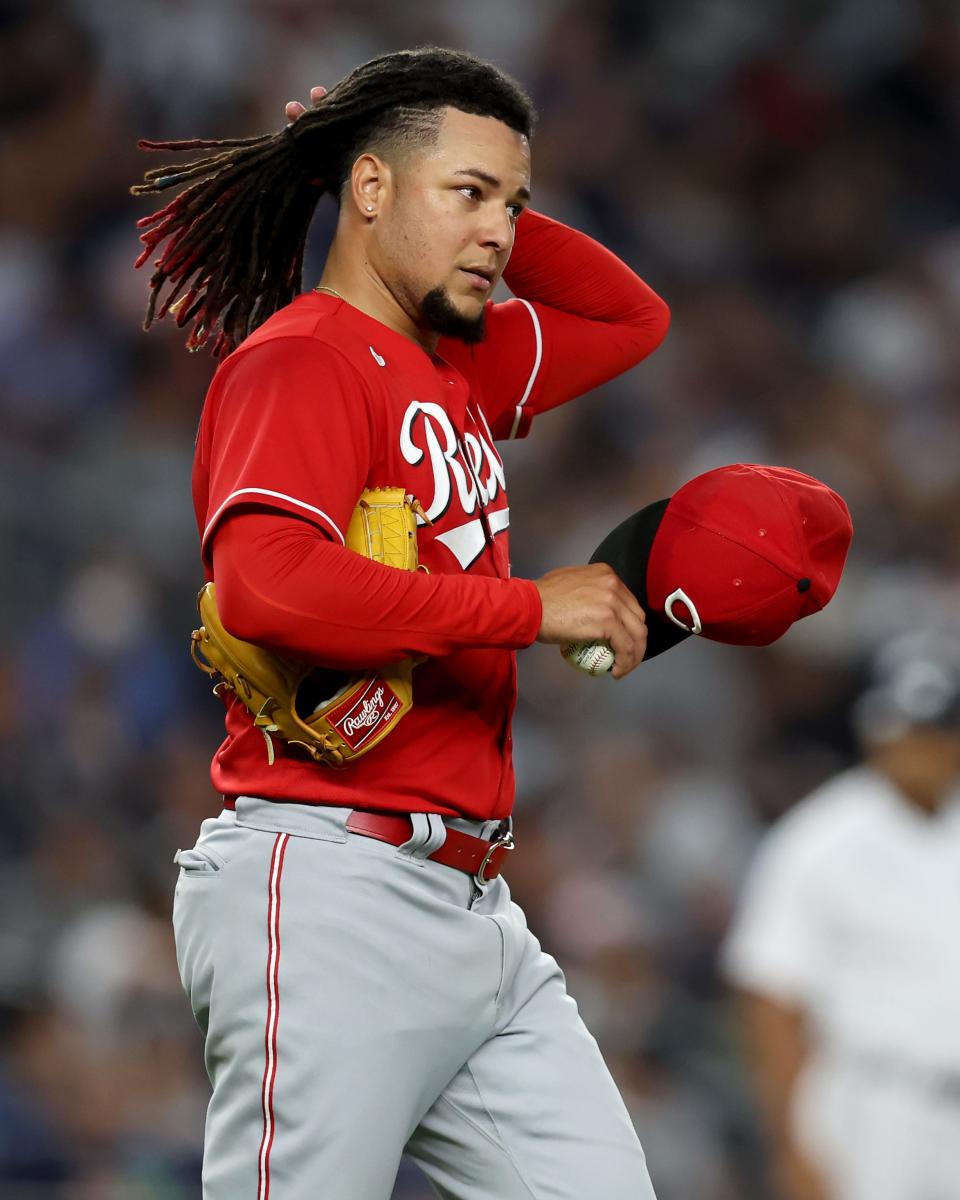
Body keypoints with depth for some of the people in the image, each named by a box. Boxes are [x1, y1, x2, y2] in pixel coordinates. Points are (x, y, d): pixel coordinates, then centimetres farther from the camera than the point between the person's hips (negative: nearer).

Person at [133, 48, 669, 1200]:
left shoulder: (457, 371, 20)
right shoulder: (301, 358, -7)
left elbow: (630, 317, 37)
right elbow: (264, 582, -24)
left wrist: (500, 215, 19)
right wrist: (527, 608, -17)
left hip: (474, 910, 9)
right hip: (332, 888, -9)